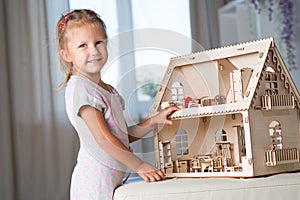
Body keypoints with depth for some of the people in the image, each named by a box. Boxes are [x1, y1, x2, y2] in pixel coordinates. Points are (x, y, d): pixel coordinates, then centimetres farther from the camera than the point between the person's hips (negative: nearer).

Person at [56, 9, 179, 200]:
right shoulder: (80, 88, -15)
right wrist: (140, 166, -19)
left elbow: (124, 135, 17)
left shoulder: (107, 89, 14)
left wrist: (154, 121, 4)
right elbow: (103, 138, -21)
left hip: (112, 178, 9)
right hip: (96, 181, -9)